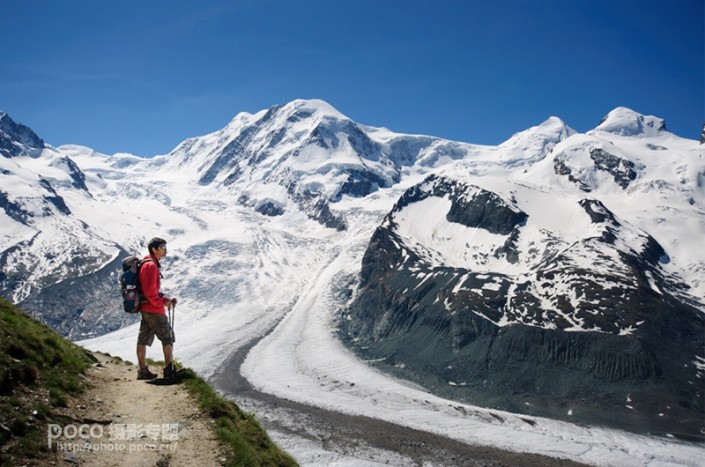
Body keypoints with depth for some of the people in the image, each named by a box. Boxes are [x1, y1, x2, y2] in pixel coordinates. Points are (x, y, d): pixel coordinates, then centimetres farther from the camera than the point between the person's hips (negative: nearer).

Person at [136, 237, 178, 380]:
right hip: (153, 309, -10)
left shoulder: (147, 264, 16)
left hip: (145, 308, 10)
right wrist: (162, 303, -13)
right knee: (168, 337, 1)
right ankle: (169, 369, 6)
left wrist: (166, 299, 12)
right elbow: (150, 290, -23)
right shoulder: (151, 265, -17)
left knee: (144, 339, 9)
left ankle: (142, 371, 14)